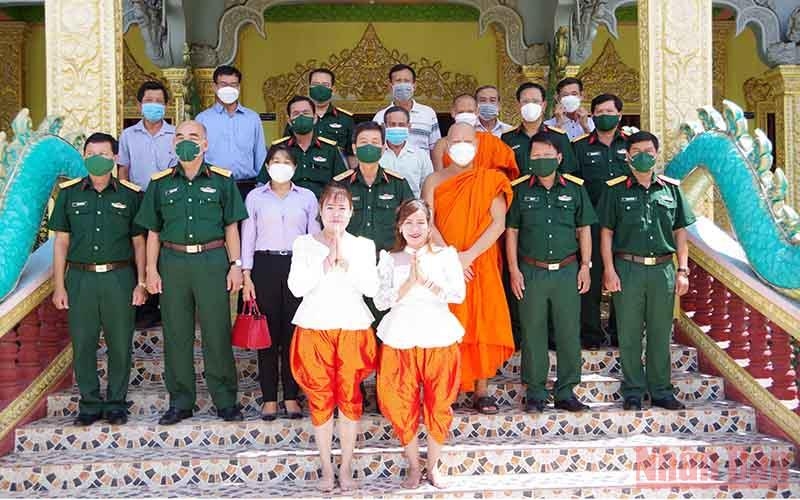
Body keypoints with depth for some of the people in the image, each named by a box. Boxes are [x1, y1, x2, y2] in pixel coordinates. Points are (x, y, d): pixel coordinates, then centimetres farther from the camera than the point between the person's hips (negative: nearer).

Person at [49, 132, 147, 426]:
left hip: (119, 278, -1)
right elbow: (61, 242, 8)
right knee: (83, 344, 3)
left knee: (120, 344, 3)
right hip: (80, 278, 1)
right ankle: (90, 404, 16)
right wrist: (59, 286, 2)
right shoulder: (69, 193, 8)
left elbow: (138, 242, 7)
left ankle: (116, 404, 16)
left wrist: (141, 283, 0)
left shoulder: (129, 195, 5)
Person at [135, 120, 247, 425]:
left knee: (218, 332, 0)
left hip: (212, 261, -2)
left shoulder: (222, 180, 6)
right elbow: (153, 231, 11)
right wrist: (151, 270, 4)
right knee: (176, 334, 5)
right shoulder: (160, 183, 10)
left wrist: (236, 265, 0)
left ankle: (225, 400, 10)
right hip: (172, 262, 2)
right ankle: (180, 402, 15)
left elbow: (231, 226, 7)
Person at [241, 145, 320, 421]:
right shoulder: (255, 197, 8)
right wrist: (246, 276, -1)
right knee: (268, 332, 0)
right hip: (265, 265, 0)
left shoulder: (307, 197, 9)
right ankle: (269, 397, 8)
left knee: (294, 332, 1)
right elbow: (248, 237, 7)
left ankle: (291, 396, 11)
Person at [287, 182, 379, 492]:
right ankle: (326, 468, 17)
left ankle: (346, 467, 17)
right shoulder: (304, 244, 4)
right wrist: (326, 264, -15)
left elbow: (371, 288, -6)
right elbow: (296, 287, -7)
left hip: (353, 329, 1)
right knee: (320, 399, 3)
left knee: (350, 397, 3)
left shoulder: (363, 245, 7)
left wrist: (345, 262, -15)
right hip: (314, 329, 0)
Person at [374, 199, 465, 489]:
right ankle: (413, 466, 21)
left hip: (439, 340, 0)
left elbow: (458, 293, -7)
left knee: (438, 405, 5)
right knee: (403, 406, 4)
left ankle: (433, 466, 22)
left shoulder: (446, 255, 5)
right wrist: (410, 282, -13)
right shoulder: (390, 259, 7)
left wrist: (425, 280, -15)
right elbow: (381, 301, -3)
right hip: (400, 342, 1)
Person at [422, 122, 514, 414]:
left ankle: (481, 390, 4)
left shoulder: (490, 180, 5)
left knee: (482, 323, -2)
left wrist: (469, 255, -14)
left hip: (480, 264, 0)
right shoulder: (434, 181, 8)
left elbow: (499, 223, -4)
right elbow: (428, 224, -1)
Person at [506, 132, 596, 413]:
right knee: (533, 333, 3)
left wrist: (585, 266, 5)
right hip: (531, 272, -1)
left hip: (567, 271, 1)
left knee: (569, 333, 4)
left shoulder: (574, 189, 6)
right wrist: (514, 270, -1)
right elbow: (511, 232, 5)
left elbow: (584, 230, 11)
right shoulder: (519, 190, 3)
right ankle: (535, 393, 13)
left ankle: (566, 392, 15)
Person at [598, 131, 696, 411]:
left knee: (661, 334, 8)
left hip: (663, 269, 2)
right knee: (629, 335, 3)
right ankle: (633, 391, 13)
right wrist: (609, 270, -6)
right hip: (628, 269, -2)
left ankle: (661, 391, 18)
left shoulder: (671, 189, 9)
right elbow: (606, 232, 2)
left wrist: (683, 270, 5)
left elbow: (680, 232, 11)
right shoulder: (616, 190, 3)